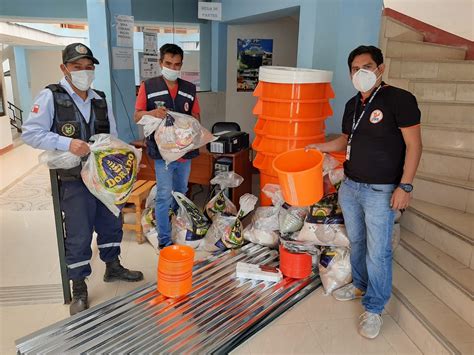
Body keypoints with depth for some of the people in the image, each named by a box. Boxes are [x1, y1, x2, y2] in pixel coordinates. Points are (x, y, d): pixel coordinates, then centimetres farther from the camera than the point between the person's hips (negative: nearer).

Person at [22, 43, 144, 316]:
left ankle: (113, 267, 40)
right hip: (74, 180, -5)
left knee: (111, 223, 17)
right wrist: (67, 143, -25)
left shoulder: (100, 100, 8)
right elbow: (31, 133, -13)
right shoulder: (51, 97, -8)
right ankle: (79, 288, 21)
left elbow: (113, 137, 13)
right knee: (79, 236, 2)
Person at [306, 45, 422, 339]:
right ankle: (360, 285, 40)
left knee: (378, 251, 1)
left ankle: (374, 309, 17)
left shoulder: (399, 99, -11)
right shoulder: (353, 105, 9)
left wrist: (405, 186, -17)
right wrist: (321, 147, 5)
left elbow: (414, 144, -12)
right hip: (350, 186, 7)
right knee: (356, 242, 19)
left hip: (381, 191, -6)